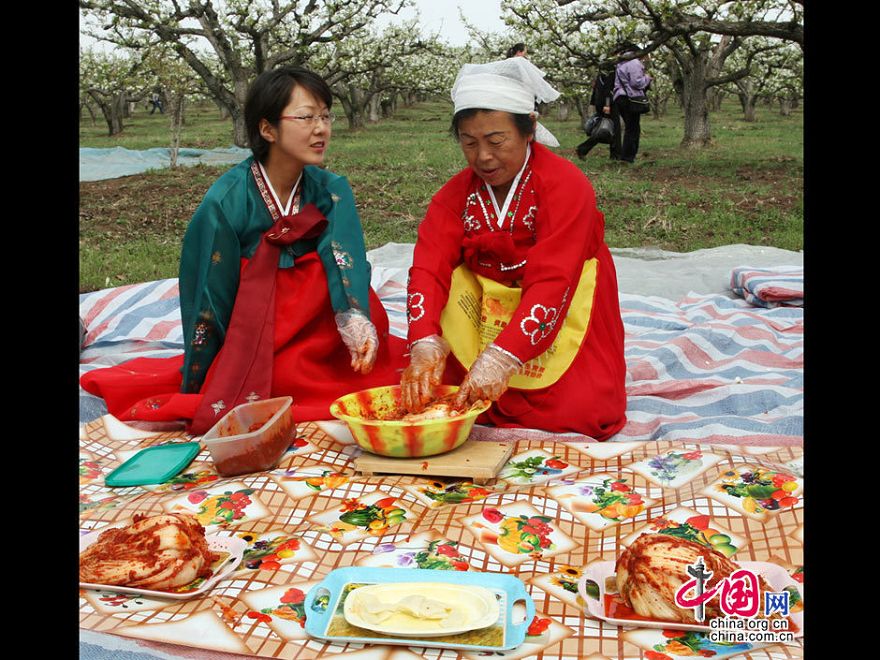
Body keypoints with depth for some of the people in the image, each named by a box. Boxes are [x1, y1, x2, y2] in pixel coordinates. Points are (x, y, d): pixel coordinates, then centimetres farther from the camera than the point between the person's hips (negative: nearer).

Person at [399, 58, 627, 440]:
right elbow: (428, 269, -16)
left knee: (580, 411, -20)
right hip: (490, 316, 4)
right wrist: (425, 344, -35)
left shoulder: (566, 184, -18)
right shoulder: (455, 194, -2)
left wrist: (501, 357, -42)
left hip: (563, 315, -3)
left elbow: (552, 284, -30)